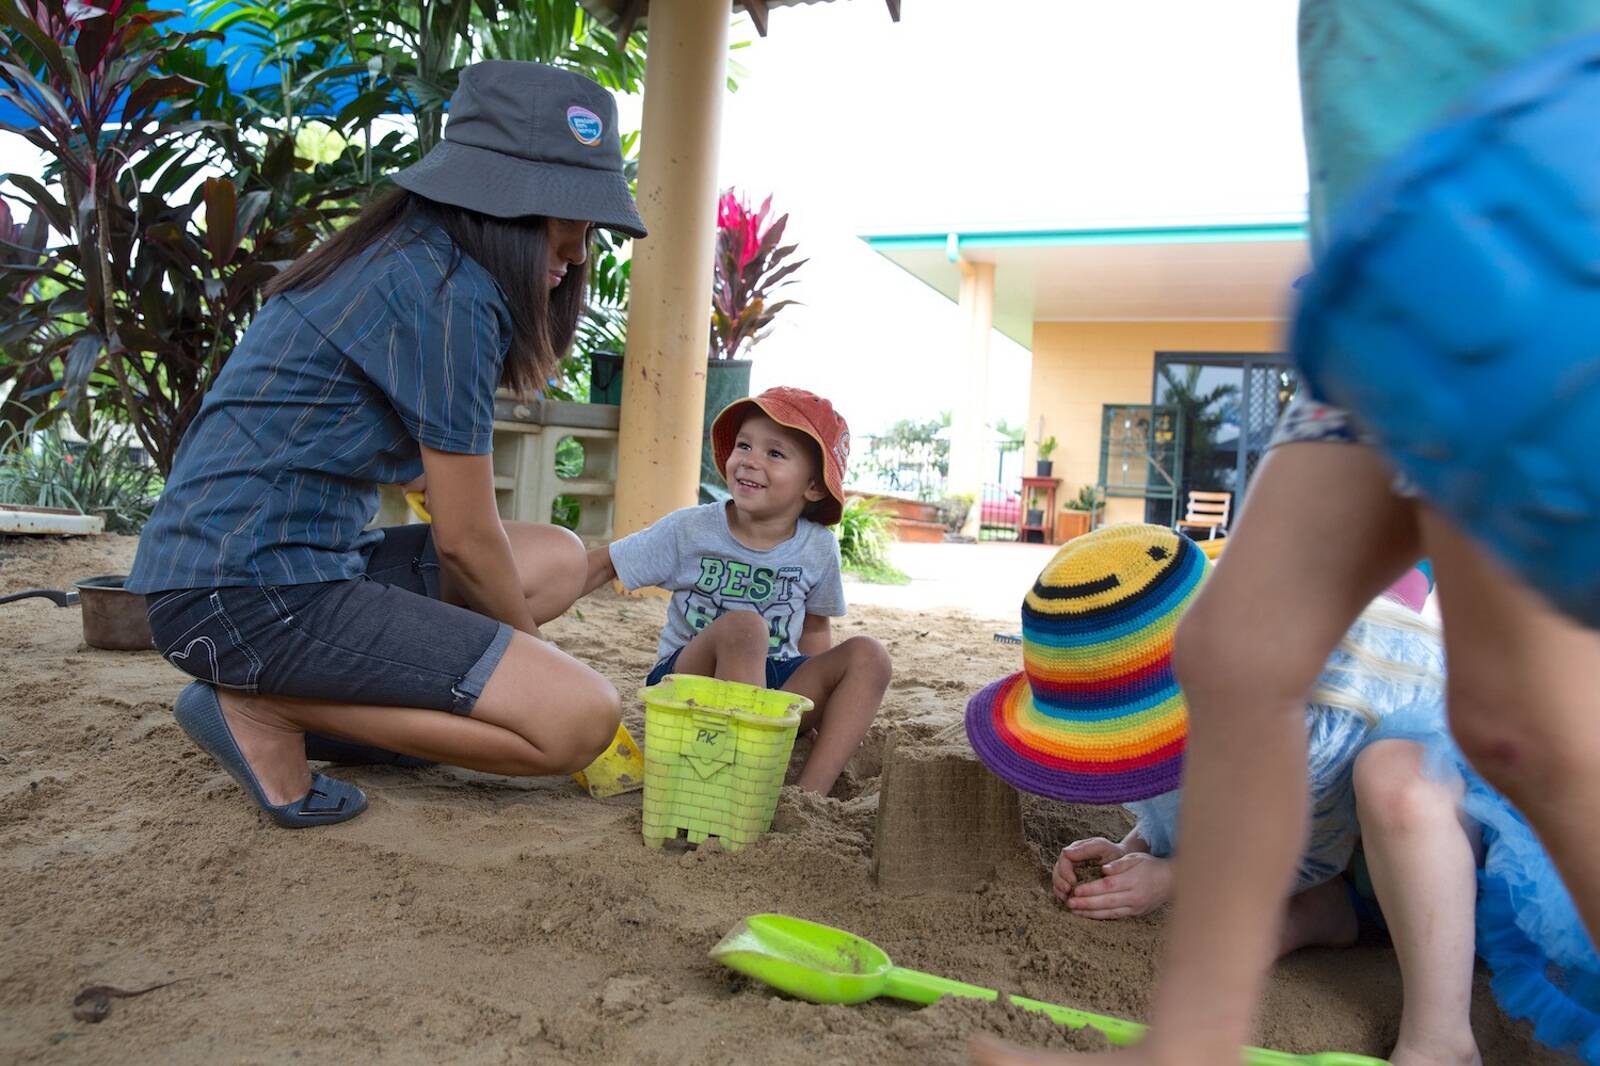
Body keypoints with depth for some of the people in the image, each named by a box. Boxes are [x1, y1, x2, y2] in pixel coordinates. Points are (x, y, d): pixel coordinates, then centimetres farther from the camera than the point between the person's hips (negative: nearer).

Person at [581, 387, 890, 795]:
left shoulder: (819, 548, -1)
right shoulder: (690, 530, -8)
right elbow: (604, 564, 1)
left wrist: (825, 706, 5)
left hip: (774, 683, 3)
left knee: (867, 656, -19)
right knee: (742, 626, -34)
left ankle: (810, 793, -28)